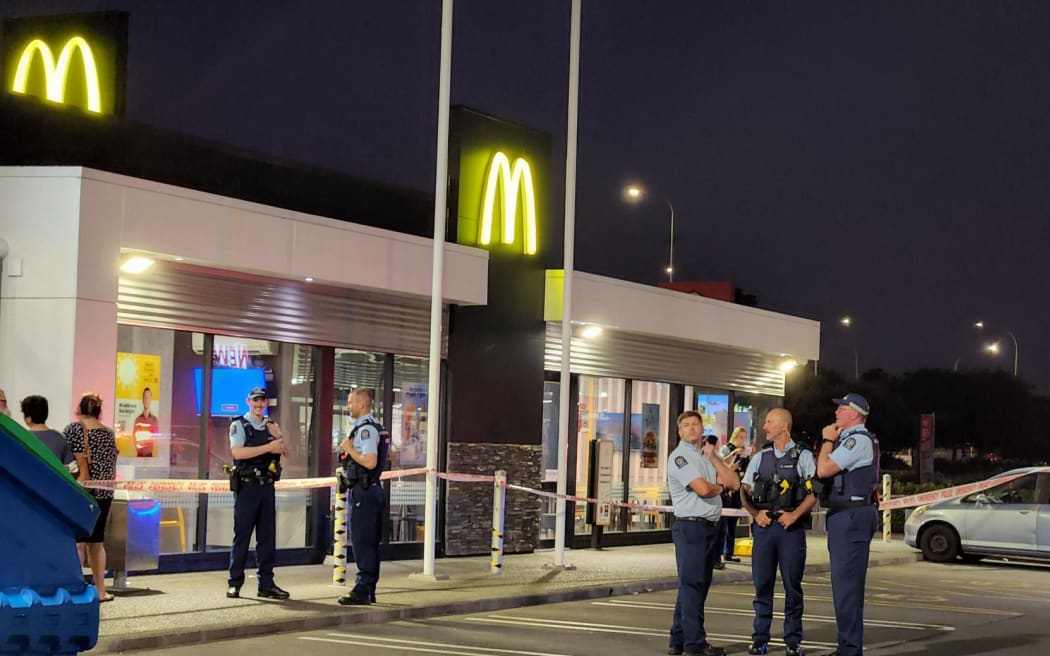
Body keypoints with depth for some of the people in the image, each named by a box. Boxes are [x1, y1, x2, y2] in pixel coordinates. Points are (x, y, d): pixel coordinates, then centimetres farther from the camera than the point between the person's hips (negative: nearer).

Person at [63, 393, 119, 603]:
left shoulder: (74, 429, -5)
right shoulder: (109, 433, 10)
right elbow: (113, 467, 12)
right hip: (104, 491, 5)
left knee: (76, 541, -6)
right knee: (96, 541, 12)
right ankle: (100, 590, 15)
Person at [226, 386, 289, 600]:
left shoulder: (271, 426, 16)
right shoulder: (239, 425, -1)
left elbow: (286, 451, 13)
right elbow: (237, 452, -16)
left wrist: (277, 436, -6)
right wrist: (268, 447, -17)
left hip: (267, 486, 5)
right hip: (247, 486, -5)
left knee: (268, 537, 6)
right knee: (242, 535, -3)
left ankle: (266, 584, 11)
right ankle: (234, 583, 3)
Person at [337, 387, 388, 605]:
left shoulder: (366, 429, -16)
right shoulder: (374, 427, 17)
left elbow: (370, 462, -25)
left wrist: (349, 449, -14)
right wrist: (347, 471, 22)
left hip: (363, 492, -11)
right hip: (371, 490, 11)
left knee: (362, 542, -8)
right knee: (370, 543, 13)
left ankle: (362, 590, -8)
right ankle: (368, 590, 18)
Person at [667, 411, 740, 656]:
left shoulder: (707, 456, 19)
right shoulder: (679, 457, -6)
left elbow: (734, 483, 9)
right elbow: (702, 488, -18)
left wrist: (714, 458, 3)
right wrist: (720, 486, 2)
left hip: (711, 526, 9)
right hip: (690, 526, -8)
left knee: (698, 585, 10)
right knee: (692, 585, -8)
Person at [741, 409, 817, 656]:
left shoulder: (803, 457, 3)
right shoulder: (760, 457, 13)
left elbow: (814, 493, -2)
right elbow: (745, 491, 13)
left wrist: (794, 515, -14)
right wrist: (755, 513, -4)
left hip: (791, 527, -3)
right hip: (763, 525, 3)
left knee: (792, 586, 1)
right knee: (762, 584, 4)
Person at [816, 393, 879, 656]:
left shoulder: (858, 440, -13)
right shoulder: (849, 439, 21)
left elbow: (823, 469, -18)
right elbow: (823, 469, 20)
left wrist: (828, 440, -7)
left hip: (852, 516, -11)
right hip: (843, 516, 11)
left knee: (847, 585, -12)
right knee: (844, 585, 15)